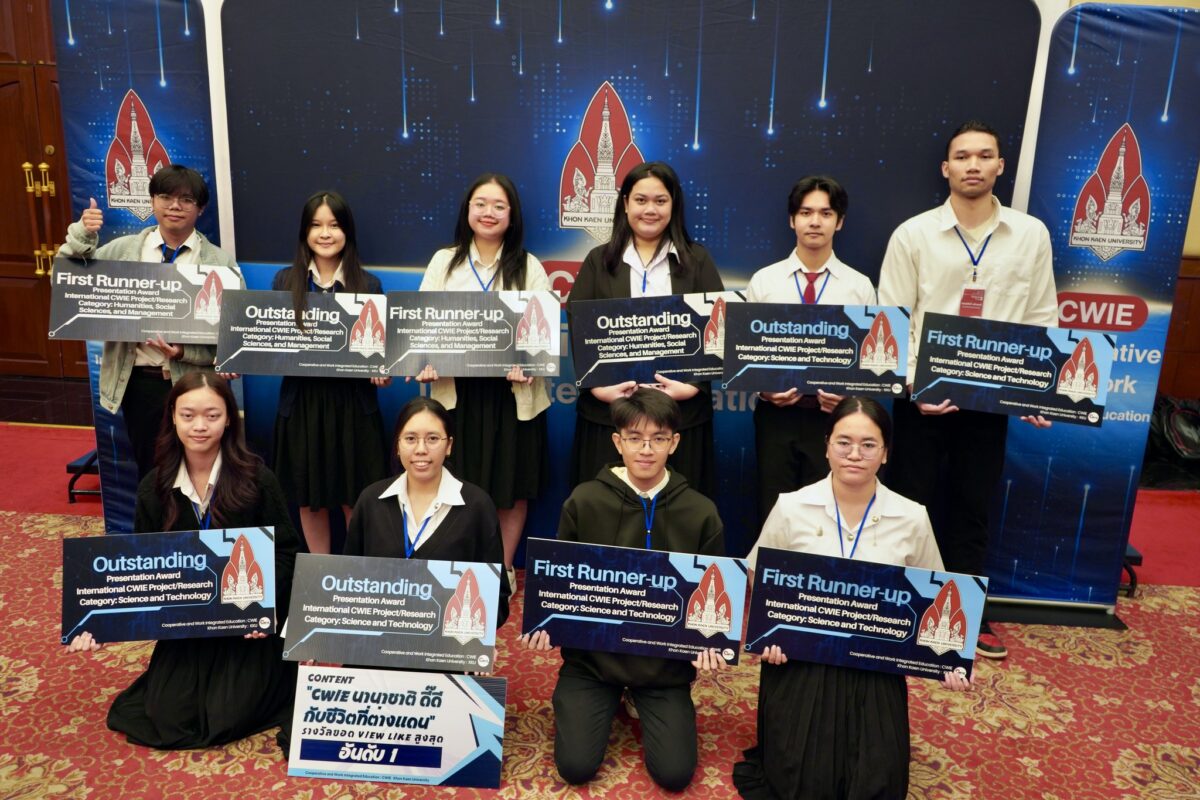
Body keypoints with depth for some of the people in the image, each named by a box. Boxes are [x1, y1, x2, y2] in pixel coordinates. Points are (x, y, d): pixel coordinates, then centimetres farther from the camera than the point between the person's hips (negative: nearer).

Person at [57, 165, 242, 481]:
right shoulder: (124, 249, 5)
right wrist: (81, 236, -10)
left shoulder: (220, 262, -2)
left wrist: (185, 352, -21)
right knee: (149, 471, 15)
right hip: (140, 381, 2)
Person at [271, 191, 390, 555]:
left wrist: (382, 372, -17)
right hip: (301, 402, 2)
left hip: (353, 403, -1)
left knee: (355, 502, 4)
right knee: (309, 500, 11)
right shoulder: (285, 280, 5)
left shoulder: (369, 284, 2)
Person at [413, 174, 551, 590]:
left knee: (512, 486, 8)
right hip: (457, 391, 1)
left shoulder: (529, 268, 4)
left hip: (512, 391, -1)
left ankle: (504, 569, 26)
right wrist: (426, 361, -16)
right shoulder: (444, 262, 8)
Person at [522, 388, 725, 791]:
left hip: (665, 660, 1)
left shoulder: (700, 512, -6)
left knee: (674, 774, -4)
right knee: (576, 766, -6)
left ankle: (641, 701, 26)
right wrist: (546, 623, -14)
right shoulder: (584, 501, -8)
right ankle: (608, 701, 26)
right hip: (591, 652, 0)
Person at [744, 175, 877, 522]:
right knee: (773, 514, 9)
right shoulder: (763, 281, 3)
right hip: (776, 413, 0)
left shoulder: (860, 286, 4)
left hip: (834, 415, 0)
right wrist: (762, 387, -12)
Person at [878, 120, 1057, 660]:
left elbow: (1042, 321, 6)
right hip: (924, 394, -2)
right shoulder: (913, 235, -5)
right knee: (915, 503, 8)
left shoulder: (1031, 235, 2)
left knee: (974, 507, 13)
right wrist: (914, 383, -15)